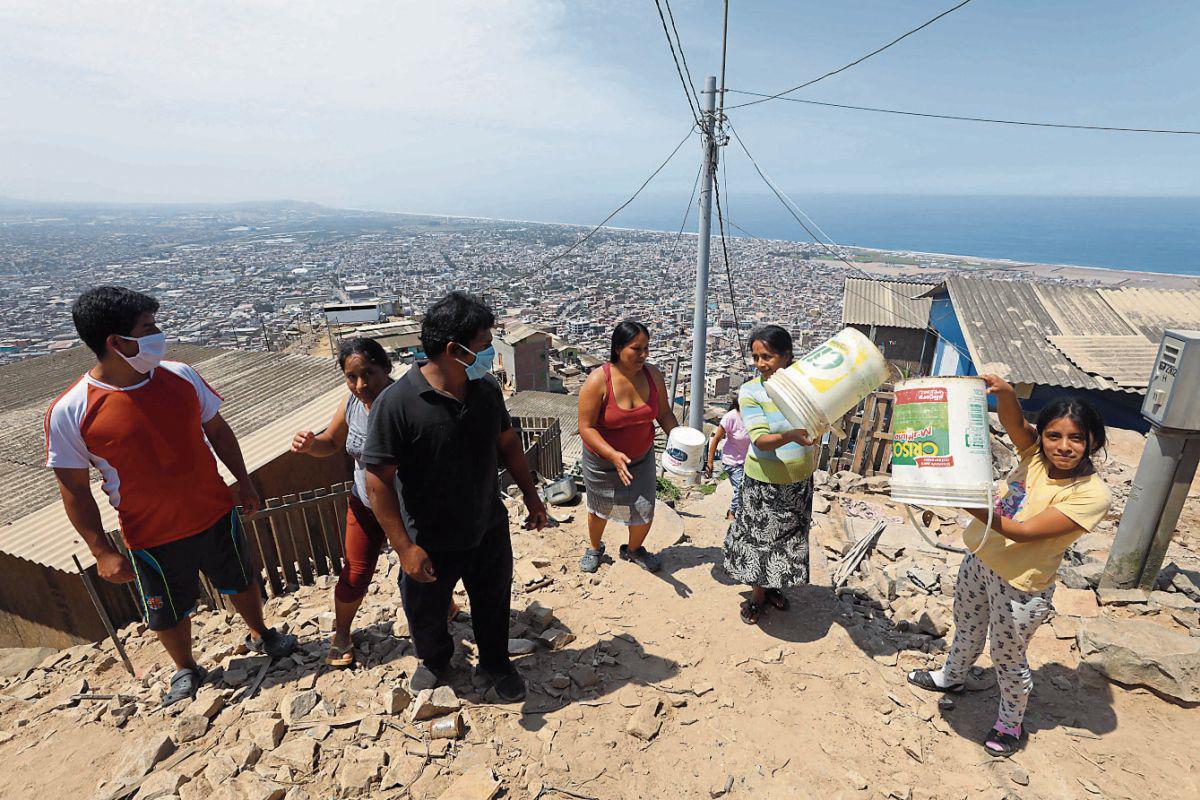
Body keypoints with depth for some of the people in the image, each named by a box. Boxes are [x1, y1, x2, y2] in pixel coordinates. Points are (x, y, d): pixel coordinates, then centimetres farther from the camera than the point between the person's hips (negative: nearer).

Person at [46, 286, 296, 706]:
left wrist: (244, 481, 8)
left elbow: (216, 429, 3)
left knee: (241, 581, 22)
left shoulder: (180, 376, -10)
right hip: (152, 538, -2)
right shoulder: (69, 412, -18)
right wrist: (102, 552, -9)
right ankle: (186, 670, 47)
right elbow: (74, 489, -10)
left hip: (216, 514, 3)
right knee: (169, 613, 18)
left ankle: (260, 635, 50)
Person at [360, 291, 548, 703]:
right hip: (430, 544, -3)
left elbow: (507, 442, 6)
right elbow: (377, 481, -22)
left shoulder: (486, 388, -8)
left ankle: (495, 665, 51)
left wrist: (532, 497, 9)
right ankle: (435, 661, 55)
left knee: (494, 605, 23)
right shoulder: (396, 403, -25)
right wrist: (405, 548, -21)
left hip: (489, 530, 4)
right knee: (426, 614, 23)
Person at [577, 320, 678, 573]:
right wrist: (613, 455, -36)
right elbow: (586, 427, -25)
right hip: (602, 460, -3)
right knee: (600, 509, 20)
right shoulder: (598, 381, -27)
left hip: (641, 458, 3)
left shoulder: (653, 375, -14)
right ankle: (594, 547, 52)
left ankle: (633, 549, 41)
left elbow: (664, 413, -2)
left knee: (645, 510, 7)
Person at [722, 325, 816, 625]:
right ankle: (758, 592, 33)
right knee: (760, 535, 10)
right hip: (764, 482, -3)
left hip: (801, 480, 4)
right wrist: (789, 436, -44)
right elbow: (761, 440, -26)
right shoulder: (750, 391, -16)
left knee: (791, 535, 19)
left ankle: (775, 585, 43)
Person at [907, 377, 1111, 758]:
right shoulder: (1035, 453, -10)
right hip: (979, 561, 5)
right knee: (966, 629, 28)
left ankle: (1010, 722, 44)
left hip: (1019, 586, -5)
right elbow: (1014, 421, -27)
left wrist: (971, 504, -36)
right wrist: (1005, 392, -48)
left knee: (1008, 659, 16)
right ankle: (952, 676, 55)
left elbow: (1024, 532, -29)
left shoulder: (1093, 495, -24)